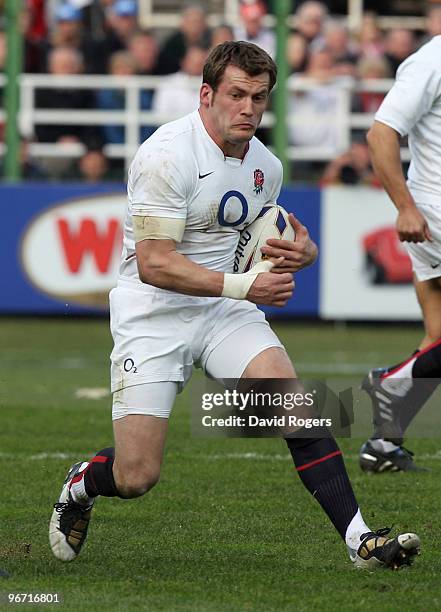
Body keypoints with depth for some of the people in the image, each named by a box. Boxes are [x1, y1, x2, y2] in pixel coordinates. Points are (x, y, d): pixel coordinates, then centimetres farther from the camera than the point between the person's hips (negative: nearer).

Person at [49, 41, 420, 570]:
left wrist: (300, 249, 0)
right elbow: (154, 264, -22)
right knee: (136, 478, -9)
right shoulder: (167, 154, -18)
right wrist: (245, 285, -25)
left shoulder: (266, 165, 4)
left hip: (224, 310, 5)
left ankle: (358, 538, -18)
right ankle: (80, 487, 27)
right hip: (154, 313, -5)